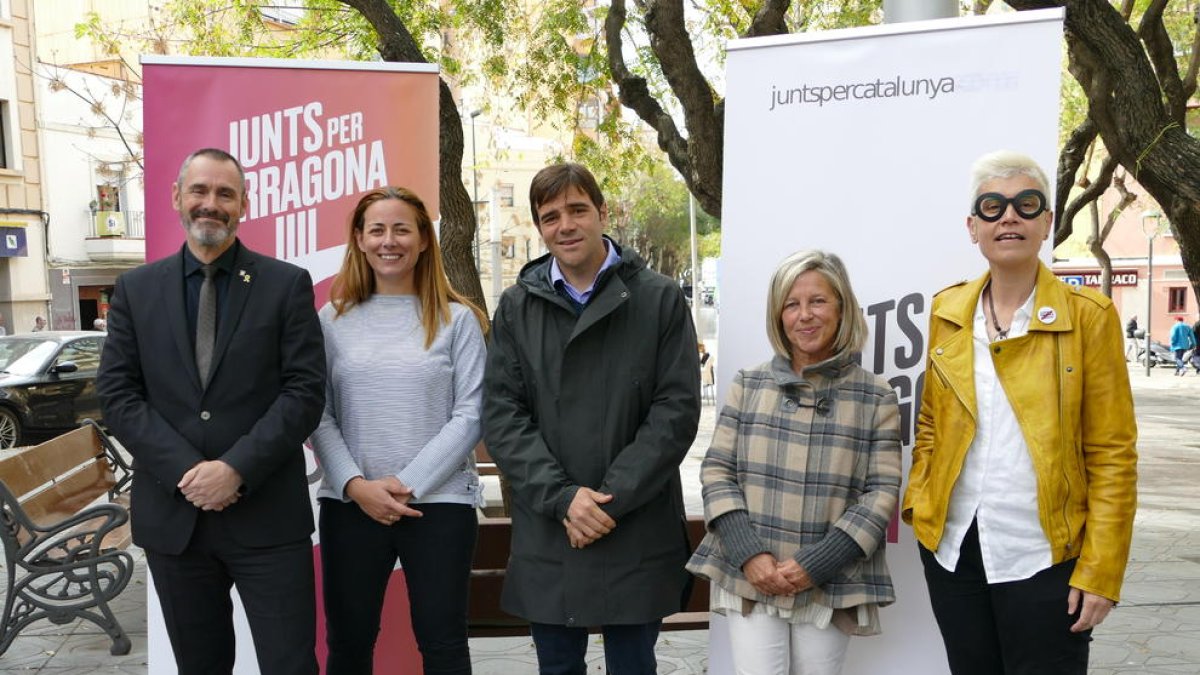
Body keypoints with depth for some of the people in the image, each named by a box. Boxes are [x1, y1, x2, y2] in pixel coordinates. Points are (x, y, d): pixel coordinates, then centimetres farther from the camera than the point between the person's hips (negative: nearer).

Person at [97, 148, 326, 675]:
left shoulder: (287, 284, 0)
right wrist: (186, 472, -11)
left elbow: (305, 391, -6)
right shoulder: (136, 289, 8)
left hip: (267, 513, -2)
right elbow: (117, 395, 2)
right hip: (171, 514, 3)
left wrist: (236, 468, -16)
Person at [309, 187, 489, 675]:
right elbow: (319, 415, 4)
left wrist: (408, 484, -12)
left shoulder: (457, 319, 0)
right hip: (350, 504, 2)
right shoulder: (334, 319, 6)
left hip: (439, 502, -2)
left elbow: (470, 415, -5)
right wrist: (355, 485, -10)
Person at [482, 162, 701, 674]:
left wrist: (609, 499, -14)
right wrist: (562, 497, -13)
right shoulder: (516, 307, 5)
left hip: (637, 537, -2)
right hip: (545, 536, 2)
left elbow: (676, 411, -7)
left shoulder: (660, 299, -2)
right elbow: (501, 416, -1)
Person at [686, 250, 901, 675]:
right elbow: (717, 471, 4)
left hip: (831, 587, 0)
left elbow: (882, 492, -2)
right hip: (749, 580, 1)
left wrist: (814, 565, -12)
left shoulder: (876, 398, 2)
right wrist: (749, 554, -10)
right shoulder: (748, 385, 6)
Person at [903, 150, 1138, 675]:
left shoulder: (1088, 316, -7)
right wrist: (918, 501, 1)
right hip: (951, 548, 4)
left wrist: (1100, 571, -11)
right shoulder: (947, 311, 5)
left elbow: (1113, 454, -8)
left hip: (1043, 556, -4)